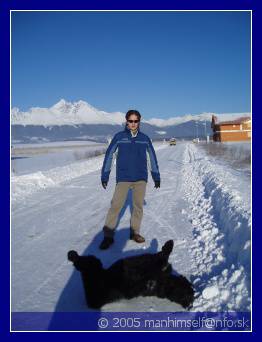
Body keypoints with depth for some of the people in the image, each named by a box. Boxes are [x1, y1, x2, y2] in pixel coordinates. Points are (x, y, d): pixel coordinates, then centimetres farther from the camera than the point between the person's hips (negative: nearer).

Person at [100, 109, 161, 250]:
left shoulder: (145, 138, 6)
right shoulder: (119, 137, -1)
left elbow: (152, 157, 12)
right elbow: (109, 155, 1)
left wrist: (156, 176, 12)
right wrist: (104, 175, -3)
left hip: (141, 178, 3)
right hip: (123, 178, -2)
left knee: (138, 206, 7)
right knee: (115, 205, -7)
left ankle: (135, 232, 22)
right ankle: (108, 236, 1)